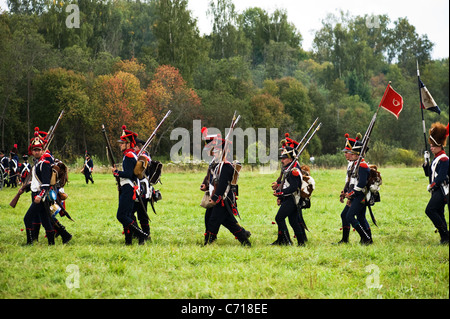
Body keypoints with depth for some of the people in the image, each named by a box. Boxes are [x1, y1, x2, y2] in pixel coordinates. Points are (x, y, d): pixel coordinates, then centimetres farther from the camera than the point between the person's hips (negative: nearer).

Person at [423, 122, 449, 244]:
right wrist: (426, 160, 9)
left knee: (430, 210, -17)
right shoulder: (436, 159, 16)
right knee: (439, 213, 9)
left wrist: (431, 185, -11)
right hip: (437, 190, 10)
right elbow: (429, 173, 20)